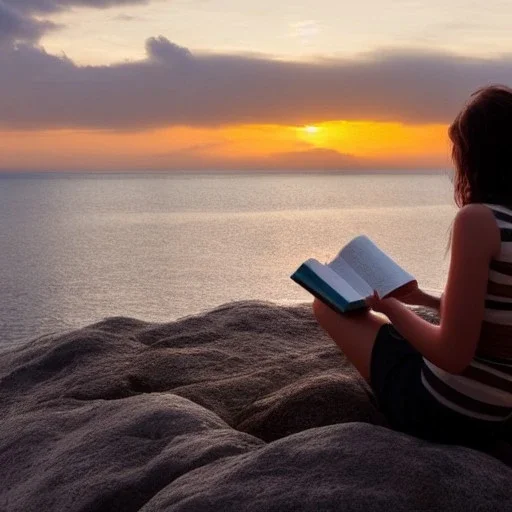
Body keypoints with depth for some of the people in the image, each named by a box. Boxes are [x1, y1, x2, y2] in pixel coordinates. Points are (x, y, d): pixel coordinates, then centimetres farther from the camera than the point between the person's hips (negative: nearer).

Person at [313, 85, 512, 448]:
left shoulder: (478, 219, -22)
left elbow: (453, 355, -24)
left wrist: (391, 307, -7)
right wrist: (423, 299, 16)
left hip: (441, 411, -9)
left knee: (328, 304, 5)